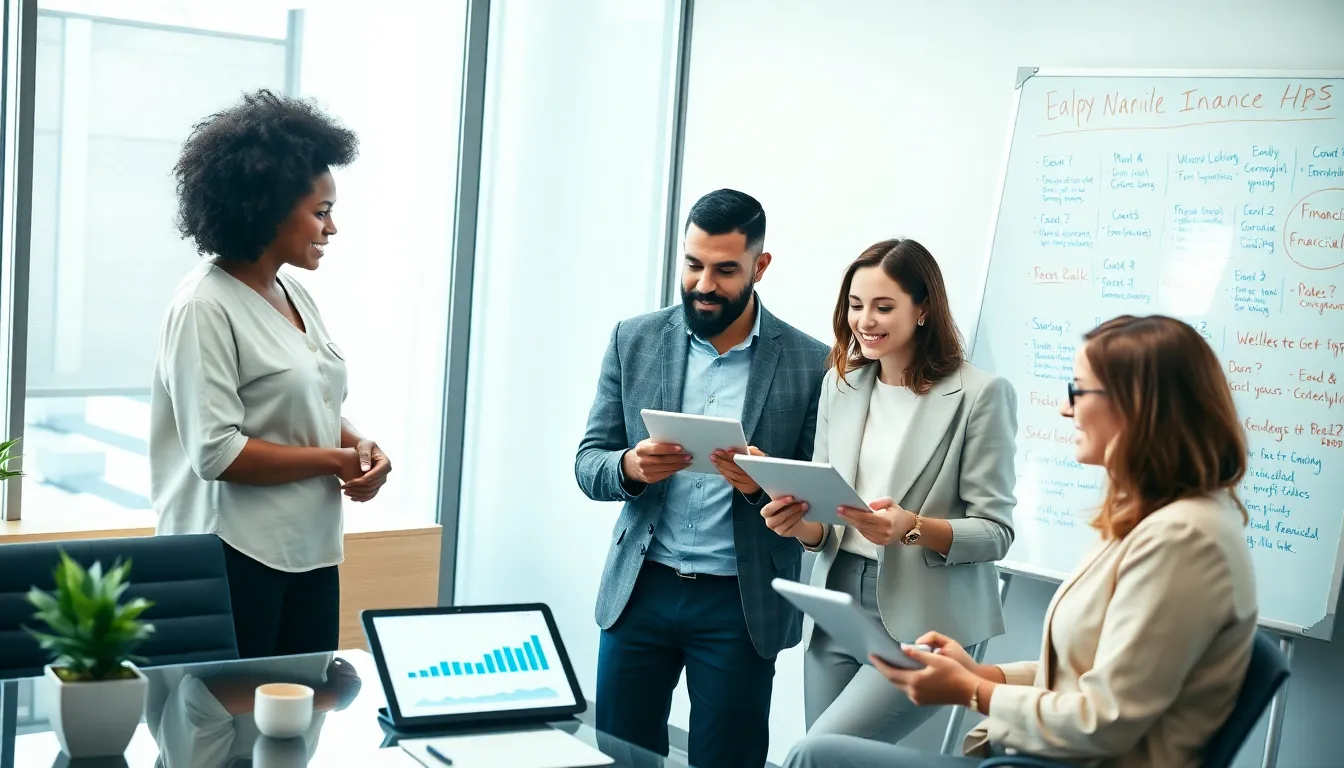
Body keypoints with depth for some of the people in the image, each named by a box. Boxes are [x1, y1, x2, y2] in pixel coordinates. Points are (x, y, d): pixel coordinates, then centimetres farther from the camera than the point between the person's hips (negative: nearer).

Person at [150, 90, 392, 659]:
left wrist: (358, 445, -1)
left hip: (310, 551, 8)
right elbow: (216, 452, -20)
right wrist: (336, 461, -15)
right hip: (235, 559, -8)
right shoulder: (205, 307, -14)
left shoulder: (294, 293, 10)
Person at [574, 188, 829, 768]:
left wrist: (763, 483, -22)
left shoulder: (809, 364, -3)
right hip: (640, 590, 2)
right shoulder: (635, 341, 3)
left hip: (741, 602, -2)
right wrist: (630, 467, -18)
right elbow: (588, 463, 5)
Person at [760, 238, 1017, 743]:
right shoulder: (840, 384, 9)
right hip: (837, 608, 6)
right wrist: (800, 522, -10)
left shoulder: (980, 395, -9)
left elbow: (995, 531, -9)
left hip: (922, 624, -6)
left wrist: (912, 528, -26)